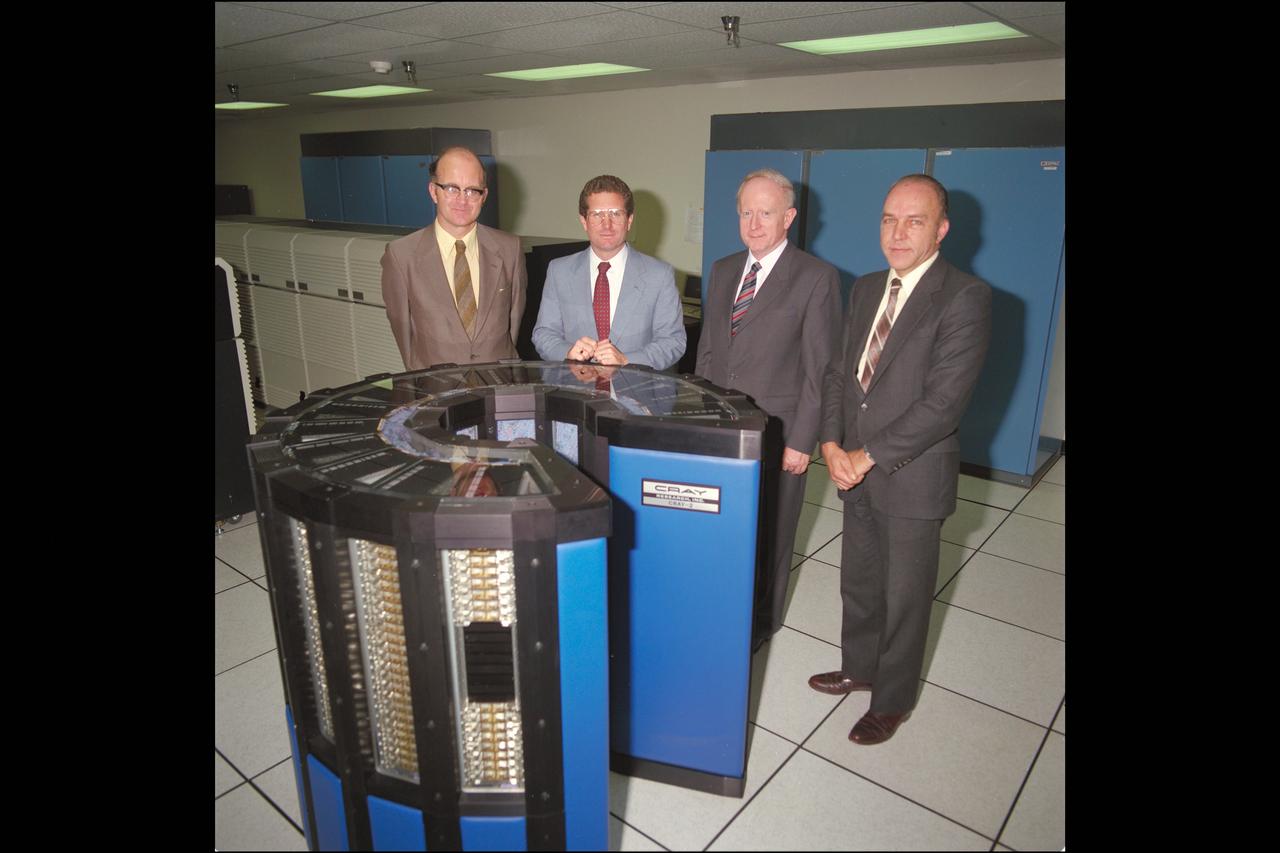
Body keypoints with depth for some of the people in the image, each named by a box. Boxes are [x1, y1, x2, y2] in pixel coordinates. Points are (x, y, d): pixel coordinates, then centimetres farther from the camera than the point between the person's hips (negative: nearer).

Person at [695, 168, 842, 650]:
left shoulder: (817, 278, -9)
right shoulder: (722, 271, 10)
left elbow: (820, 370, -11)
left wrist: (802, 440, -13)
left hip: (776, 432, -4)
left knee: (769, 533, 11)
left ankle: (761, 623, 32)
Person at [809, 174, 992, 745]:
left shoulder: (965, 298, -15)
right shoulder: (866, 289, 8)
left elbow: (943, 401, -21)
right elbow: (839, 370, 9)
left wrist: (868, 457, -18)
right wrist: (832, 443, -6)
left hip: (913, 478, -6)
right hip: (857, 470, 6)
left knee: (904, 597, 12)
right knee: (858, 582, 21)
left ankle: (893, 700, 33)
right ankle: (859, 668, 45)